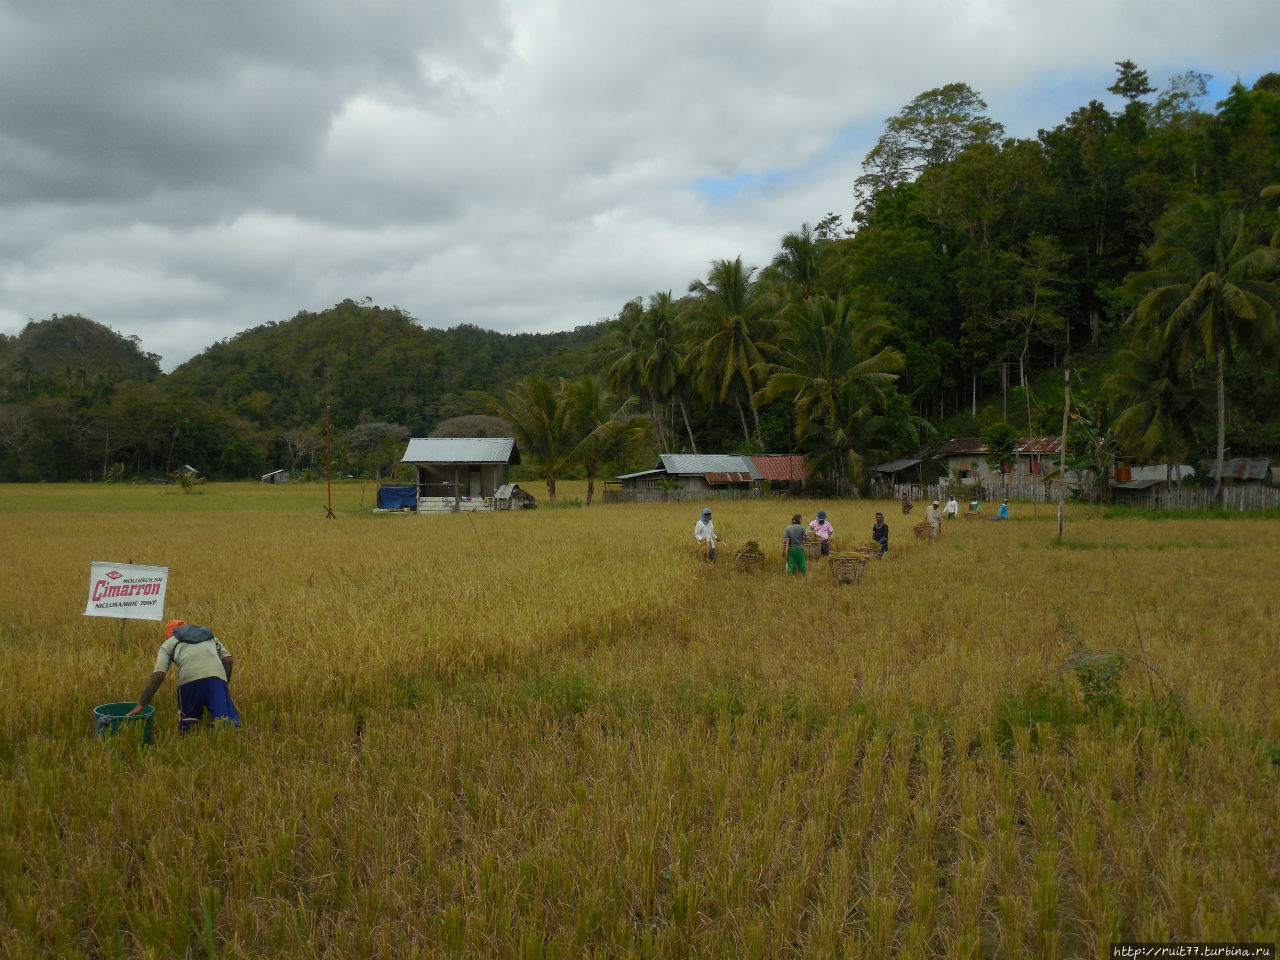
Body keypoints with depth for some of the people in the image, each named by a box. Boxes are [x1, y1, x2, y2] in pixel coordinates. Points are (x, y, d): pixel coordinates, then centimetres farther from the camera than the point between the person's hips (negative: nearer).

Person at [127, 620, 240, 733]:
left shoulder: (168, 644, 28)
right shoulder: (211, 637, 36)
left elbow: (158, 675, 14)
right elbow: (227, 659, 19)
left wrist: (141, 704, 17)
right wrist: (225, 684, 27)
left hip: (189, 677, -1)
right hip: (217, 675, 1)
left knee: (188, 715, 18)